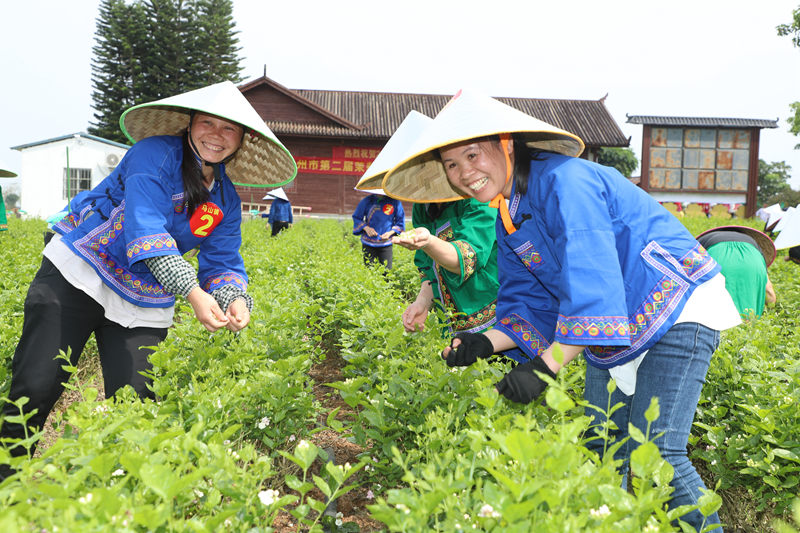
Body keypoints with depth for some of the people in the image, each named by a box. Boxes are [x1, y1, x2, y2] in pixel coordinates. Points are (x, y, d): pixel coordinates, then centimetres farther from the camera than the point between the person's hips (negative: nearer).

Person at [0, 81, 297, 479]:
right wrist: (192, 291, -37)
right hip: (76, 278, -4)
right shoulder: (156, 154, -14)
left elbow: (223, 263, 3)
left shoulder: (226, 199, 4)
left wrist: (235, 298, -22)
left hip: (142, 306, 5)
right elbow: (146, 228, -27)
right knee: (34, 390, -8)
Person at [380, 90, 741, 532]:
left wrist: (545, 367, -35)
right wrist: (486, 343, -11)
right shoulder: (507, 220, 4)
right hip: (615, 329, 9)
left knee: (654, 455, -13)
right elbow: (529, 302, 6)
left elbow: (592, 283, -34)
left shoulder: (562, 180, -25)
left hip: (678, 308, -8)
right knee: (600, 446, 10)